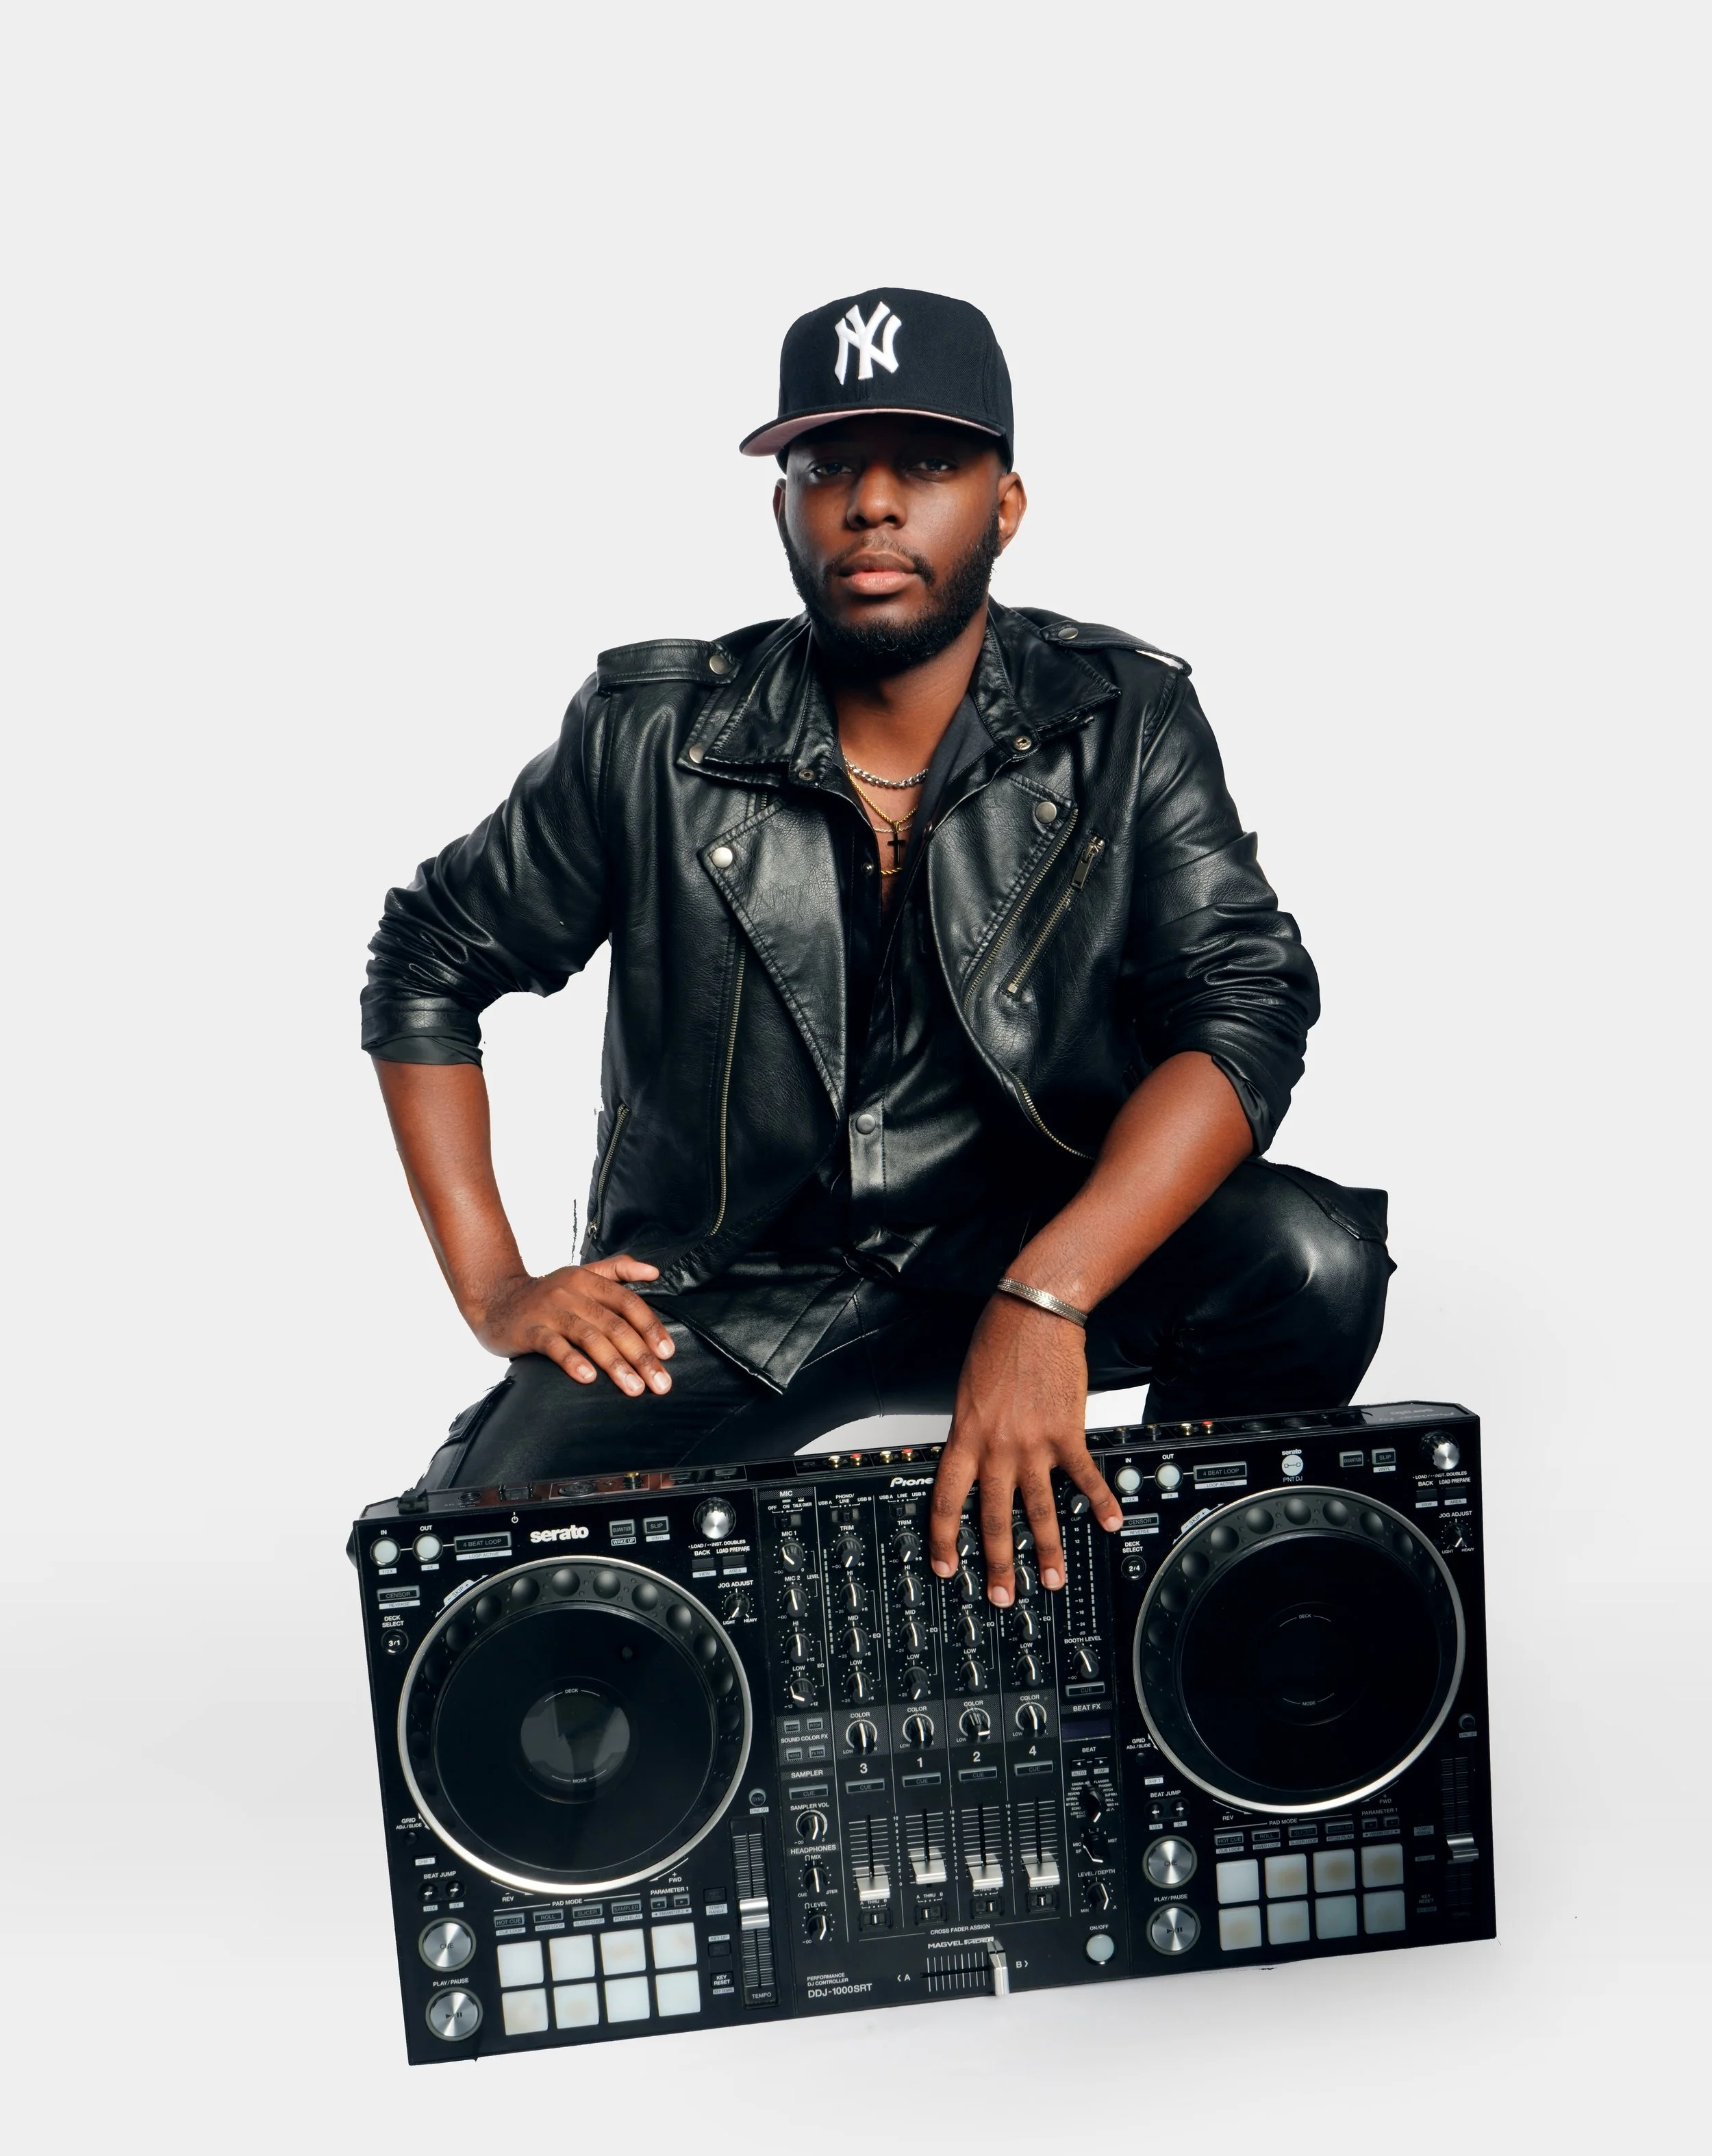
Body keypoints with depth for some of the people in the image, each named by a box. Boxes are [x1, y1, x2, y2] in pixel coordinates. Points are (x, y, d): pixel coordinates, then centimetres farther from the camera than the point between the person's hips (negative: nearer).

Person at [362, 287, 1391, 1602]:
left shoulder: (1123, 724, -6)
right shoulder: (654, 736, -5)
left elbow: (1249, 1007, -17)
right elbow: (426, 966, 5)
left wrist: (1044, 1300, -31)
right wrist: (494, 1288, -5)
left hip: (1024, 1246, 1)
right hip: (724, 1294, 0)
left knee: (1312, 1260, -25)